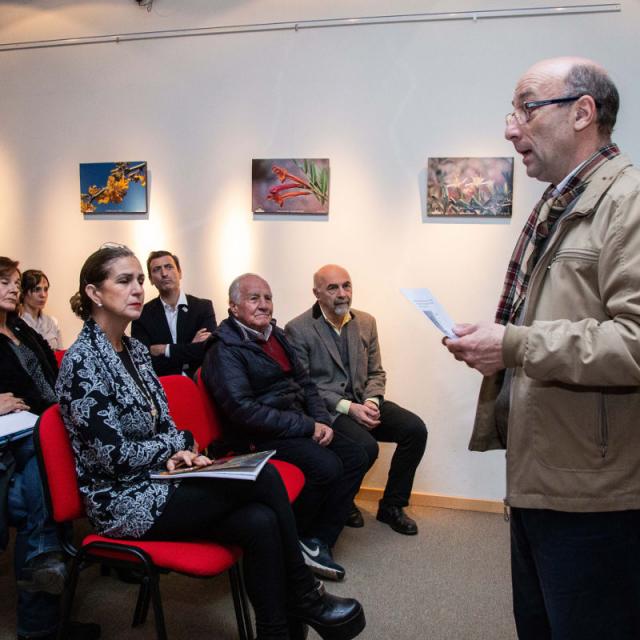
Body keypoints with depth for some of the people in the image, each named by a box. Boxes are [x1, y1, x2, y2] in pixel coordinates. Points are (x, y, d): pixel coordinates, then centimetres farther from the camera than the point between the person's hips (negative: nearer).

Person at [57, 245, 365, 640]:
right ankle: (304, 597, -4)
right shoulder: (83, 362, -16)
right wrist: (183, 444, -6)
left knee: (260, 522, -20)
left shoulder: (135, 349, 9)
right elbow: (114, 457, -18)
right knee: (263, 477, -22)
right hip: (123, 502, -7)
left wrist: (178, 453, -7)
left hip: (155, 481, 7)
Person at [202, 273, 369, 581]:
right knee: (326, 465, -25)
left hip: (300, 424, 9)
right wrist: (307, 427, -21)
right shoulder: (224, 351, -12)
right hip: (259, 436, -8)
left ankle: (317, 541, -1)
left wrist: (322, 421, -2)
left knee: (355, 456, -7)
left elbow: (304, 381, 17)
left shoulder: (276, 336, 14)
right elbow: (244, 410, -21)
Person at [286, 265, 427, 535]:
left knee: (415, 429, -15)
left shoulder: (366, 322, 9)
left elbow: (376, 372, 13)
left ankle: (391, 506, 3)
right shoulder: (298, 329, -8)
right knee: (366, 446, -30)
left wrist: (371, 402, -9)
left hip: (362, 402, 6)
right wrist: (349, 408, -19)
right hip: (325, 409, -6)